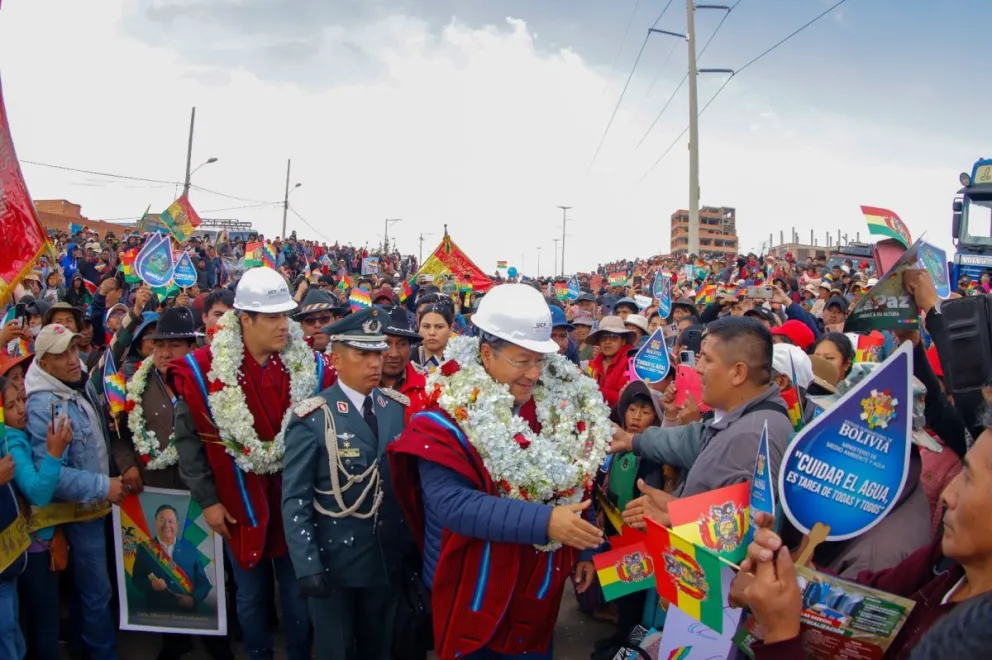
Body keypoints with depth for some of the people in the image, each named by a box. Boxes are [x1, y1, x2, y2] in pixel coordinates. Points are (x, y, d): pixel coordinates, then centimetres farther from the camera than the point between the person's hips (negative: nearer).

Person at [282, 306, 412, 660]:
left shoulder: (400, 408, 0)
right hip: (333, 559, -4)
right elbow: (295, 500, -14)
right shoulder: (312, 419, -14)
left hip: (389, 556, 4)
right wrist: (308, 567, -18)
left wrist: (412, 541, 2)